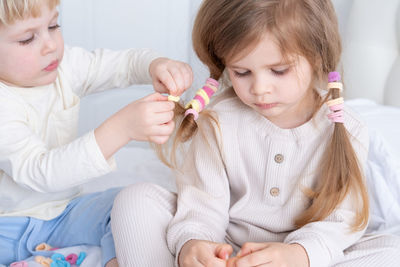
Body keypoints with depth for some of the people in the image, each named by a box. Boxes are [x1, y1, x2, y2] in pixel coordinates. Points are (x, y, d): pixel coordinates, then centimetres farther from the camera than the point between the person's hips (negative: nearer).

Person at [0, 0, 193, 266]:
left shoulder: (64, 66, -7)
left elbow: (125, 63, 4)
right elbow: (39, 172, -38)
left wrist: (158, 65, -23)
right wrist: (121, 128, -49)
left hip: (63, 214, 6)